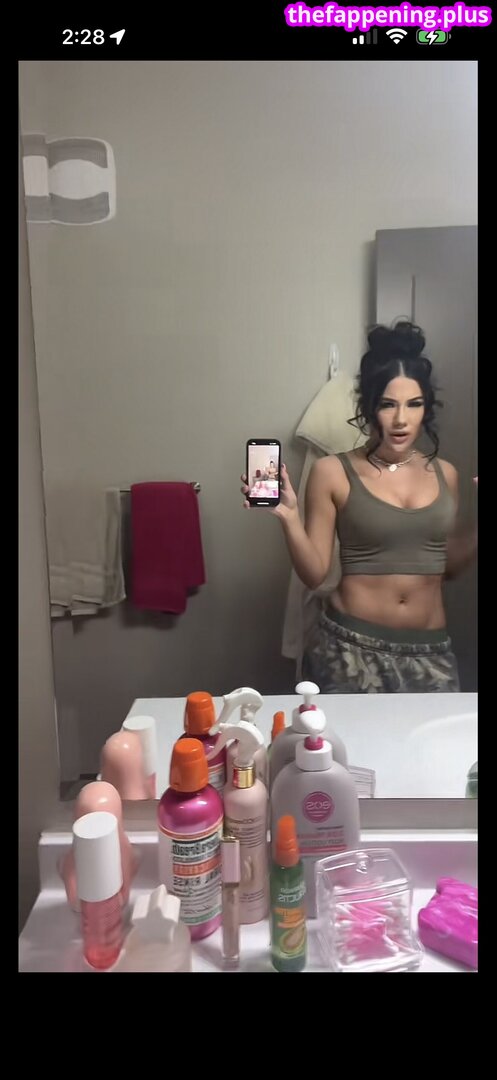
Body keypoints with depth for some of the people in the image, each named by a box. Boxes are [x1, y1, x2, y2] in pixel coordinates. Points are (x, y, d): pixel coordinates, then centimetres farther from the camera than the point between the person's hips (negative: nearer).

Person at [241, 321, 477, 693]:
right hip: (350, 645, -3)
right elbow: (314, 573, -6)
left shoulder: (444, 474, 5)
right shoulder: (333, 472, -6)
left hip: (430, 649, 4)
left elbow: (449, 566, 15)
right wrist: (289, 516, -19)